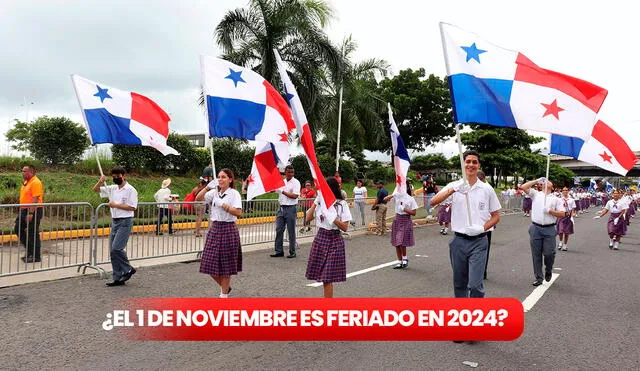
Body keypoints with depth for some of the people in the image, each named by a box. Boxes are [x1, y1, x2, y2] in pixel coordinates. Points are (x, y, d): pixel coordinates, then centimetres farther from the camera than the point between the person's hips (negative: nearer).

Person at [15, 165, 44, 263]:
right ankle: (30, 250, 25)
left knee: (33, 233, -2)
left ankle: (36, 256, 8)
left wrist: (31, 213, -26)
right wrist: (22, 211, 21)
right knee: (18, 229, 14)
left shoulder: (35, 182, -17)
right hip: (24, 210, 10)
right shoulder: (26, 182, 14)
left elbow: (35, 199, -23)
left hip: (33, 211, -10)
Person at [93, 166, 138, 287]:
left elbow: (132, 207, -15)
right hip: (114, 221, 8)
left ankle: (128, 269, 4)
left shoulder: (130, 190, -9)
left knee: (116, 248, -17)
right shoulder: (112, 188, 12)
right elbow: (96, 189, 18)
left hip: (125, 222, -8)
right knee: (113, 250, 6)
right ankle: (118, 278, 12)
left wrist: (116, 205, -14)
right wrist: (101, 181, -1)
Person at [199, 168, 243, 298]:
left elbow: (239, 212, -16)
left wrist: (225, 206, -22)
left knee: (225, 264, 4)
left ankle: (224, 294, 20)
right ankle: (225, 287, 31)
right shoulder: (214, 192, 10)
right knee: (210, 263, 7)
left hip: (228, 229, -6)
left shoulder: (234, 193, -6)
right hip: (214, 228, 6)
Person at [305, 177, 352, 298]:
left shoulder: (341, 204, -7)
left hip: (334, 240, -4)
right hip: (320, 238, 4)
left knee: (328, 276, -4)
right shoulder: (320, 202, 4)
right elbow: (308, 218, -2)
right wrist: (315, 203, -7)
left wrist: (332, 216, -19)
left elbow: (345, 227, -11)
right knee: (322, 274, 10)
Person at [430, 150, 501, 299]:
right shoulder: (454, 186, 0)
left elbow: (496, 216, 7)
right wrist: (454, 189, -31)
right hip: (459, 241, 2)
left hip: (478, 242, -1)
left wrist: (482, 228, -13)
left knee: (475, 284, -7)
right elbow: (433, 202, -16)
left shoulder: (487, 189, 1)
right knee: (459, 283, 14)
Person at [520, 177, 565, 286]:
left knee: (549, 253, -3)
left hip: (549, 229, 0)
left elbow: (562, 214, 4)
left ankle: (548, 271, 27)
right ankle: (538, 278, 14)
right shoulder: (535, 194, 12)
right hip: (535, 228, 1)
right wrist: (537, 180, 5)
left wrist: (549, 211, -9)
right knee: (536, 254, 4)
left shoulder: (556, 199, 11)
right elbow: (523, 187, 0)